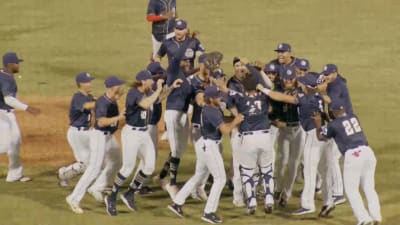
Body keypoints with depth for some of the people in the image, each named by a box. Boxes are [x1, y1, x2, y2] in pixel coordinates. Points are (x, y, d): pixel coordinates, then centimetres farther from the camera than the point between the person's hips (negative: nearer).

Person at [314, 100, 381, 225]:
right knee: (369, 188, 13)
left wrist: (318, 123, 28)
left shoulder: (334, 124, 0)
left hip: (352, 155, -5)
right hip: (368, 152, 5)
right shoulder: (354, 118, 16)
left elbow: (320, 137, 16)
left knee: (351, 190, 4)